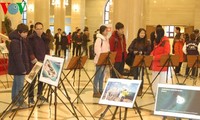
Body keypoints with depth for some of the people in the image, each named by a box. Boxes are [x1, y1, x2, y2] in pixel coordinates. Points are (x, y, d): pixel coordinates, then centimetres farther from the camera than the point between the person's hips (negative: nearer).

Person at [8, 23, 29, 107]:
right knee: (20, 85, -2)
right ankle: (19, 101, 8)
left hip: (18, 67, 10)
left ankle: (14, 99, 29)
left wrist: (26, 67, 13)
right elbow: (17, 57, -23)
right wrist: (22, 69, -22)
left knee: (16, 84, 18)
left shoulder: (22, 40, 12)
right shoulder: (15, 41, -20)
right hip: (18, 68, -10)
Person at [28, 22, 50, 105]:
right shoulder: (31, 38, -10)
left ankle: (40, 94, 26)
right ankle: (31, 97, 7)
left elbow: (47, 50, 14)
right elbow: (30, 51, -14)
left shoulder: (45, 38, 9)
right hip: (34, 63, -6)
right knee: (33, 80, -1)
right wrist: (34, 60, -19)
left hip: (43, 62, 6)